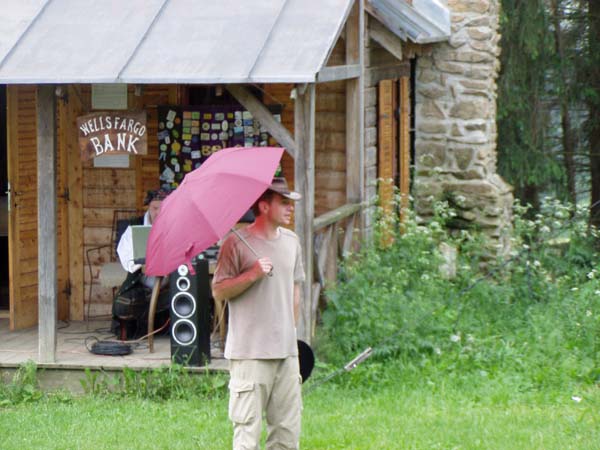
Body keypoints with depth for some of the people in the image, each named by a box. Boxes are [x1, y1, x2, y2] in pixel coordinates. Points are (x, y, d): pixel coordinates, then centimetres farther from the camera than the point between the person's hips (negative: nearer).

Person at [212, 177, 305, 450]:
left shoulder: (291, 241, 13)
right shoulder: (237, 243, -7)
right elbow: (218, 291, -7)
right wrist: (252, 274, -18)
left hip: (286, 351, 6)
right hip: (250, 353, -6)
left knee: (288, 426, 7)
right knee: (248, 425, -7)